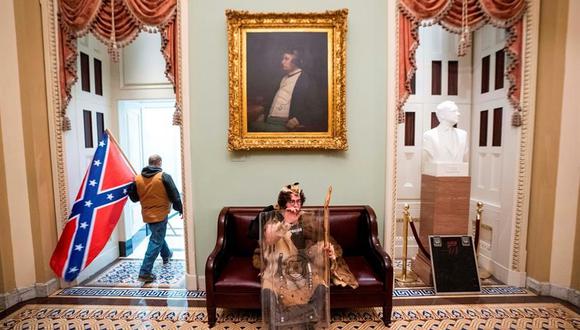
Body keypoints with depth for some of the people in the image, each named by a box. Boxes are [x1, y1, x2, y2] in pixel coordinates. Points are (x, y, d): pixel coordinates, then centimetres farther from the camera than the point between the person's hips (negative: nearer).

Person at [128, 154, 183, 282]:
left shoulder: (137, 178, -2)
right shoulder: (164, 176, -15)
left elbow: (134, 197, 5)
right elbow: (174, 195, -12)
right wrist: (180, 208, 0)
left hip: (147, 214, 6)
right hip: (160, 214, -6)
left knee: (157, 236, 27)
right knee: (156, 242, 2)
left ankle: (166, 255, 47)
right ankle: (145, 272, 2)